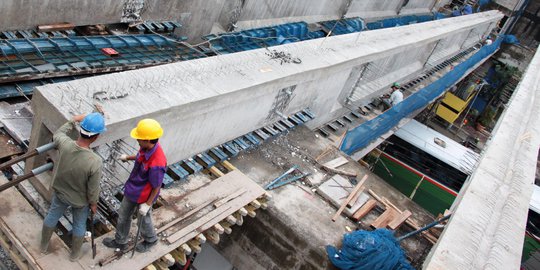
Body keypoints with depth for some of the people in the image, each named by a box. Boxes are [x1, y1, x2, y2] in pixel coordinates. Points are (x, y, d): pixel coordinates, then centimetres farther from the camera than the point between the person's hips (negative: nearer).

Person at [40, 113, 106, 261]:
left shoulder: (64, 144, -31)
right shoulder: (95, 162, -40)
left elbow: (57, 134, -2)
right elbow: (92, 189, -24)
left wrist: (73, 121, 8)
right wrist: (93, 203, -4)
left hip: (59, 192, 4)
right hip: (80, 200, -3)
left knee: (52, 216, 30)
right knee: (79, 225, 24)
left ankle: (43, 246, 55)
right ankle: (75, 254, 48)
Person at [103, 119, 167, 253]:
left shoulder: (156, 164, -40)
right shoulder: (147, 147, -17)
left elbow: (156, 187, -26)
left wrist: (147, 204, -17)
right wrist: (128, 158, 21)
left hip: (143, 197, -8)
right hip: (131, 190, 8)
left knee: (144, 219, 21)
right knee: (123, 215, 26)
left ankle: (150, 240, 53)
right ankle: (120, 242, 52)